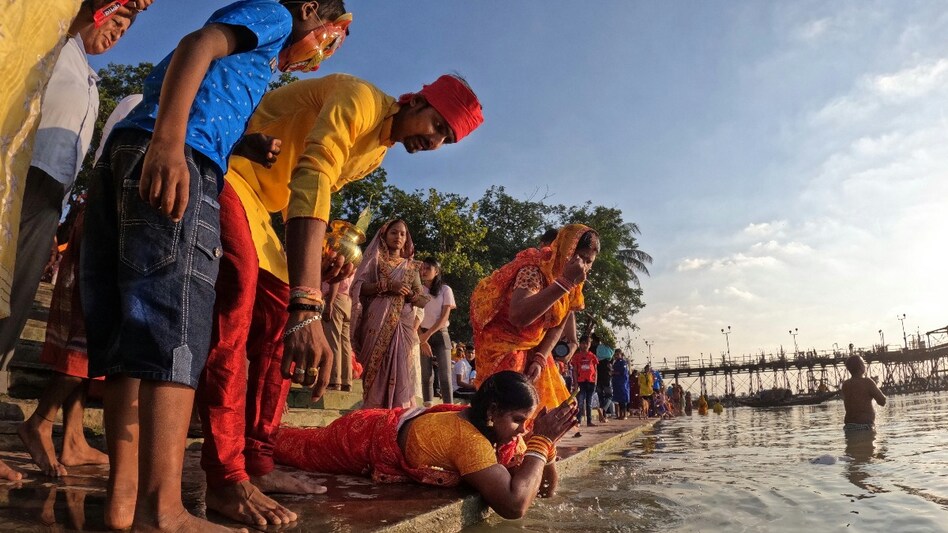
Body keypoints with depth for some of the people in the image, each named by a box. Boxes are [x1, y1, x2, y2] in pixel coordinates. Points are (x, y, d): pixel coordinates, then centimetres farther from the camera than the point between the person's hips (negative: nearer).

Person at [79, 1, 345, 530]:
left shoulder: (253, 57, 37)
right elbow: (196, 45, -7)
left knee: (129, 329, 1)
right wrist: (169, 140, -21)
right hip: (177, 158, -9)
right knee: (175, 325, -16)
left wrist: (241, 146, 9)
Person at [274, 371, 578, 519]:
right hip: (364, 437, -6)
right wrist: (540, 442, -41)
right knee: (296, 447, 21)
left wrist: (547, 445, -27)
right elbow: (514, 505, -49)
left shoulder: (497, 429, -17)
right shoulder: (470, 439, -41)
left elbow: (547, 488, -9)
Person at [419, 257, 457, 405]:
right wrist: (422, 339, -11)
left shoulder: (445, 290, 0)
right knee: (426, 375, 2)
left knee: (445, 375, -6)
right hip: (422, 335, 1)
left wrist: (428, 334, -15)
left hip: (440, 335, -1)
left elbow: (444, 316, -6)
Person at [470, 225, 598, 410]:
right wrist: (565, 282, -46)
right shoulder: (535, 269, -30)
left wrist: (540, 359, -10)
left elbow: (558, 325, 5)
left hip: (534, 349, 8)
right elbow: (518, 316, -48)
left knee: (546, 406, 7)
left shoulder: (574, 283, -3)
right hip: (503, 345, -8)